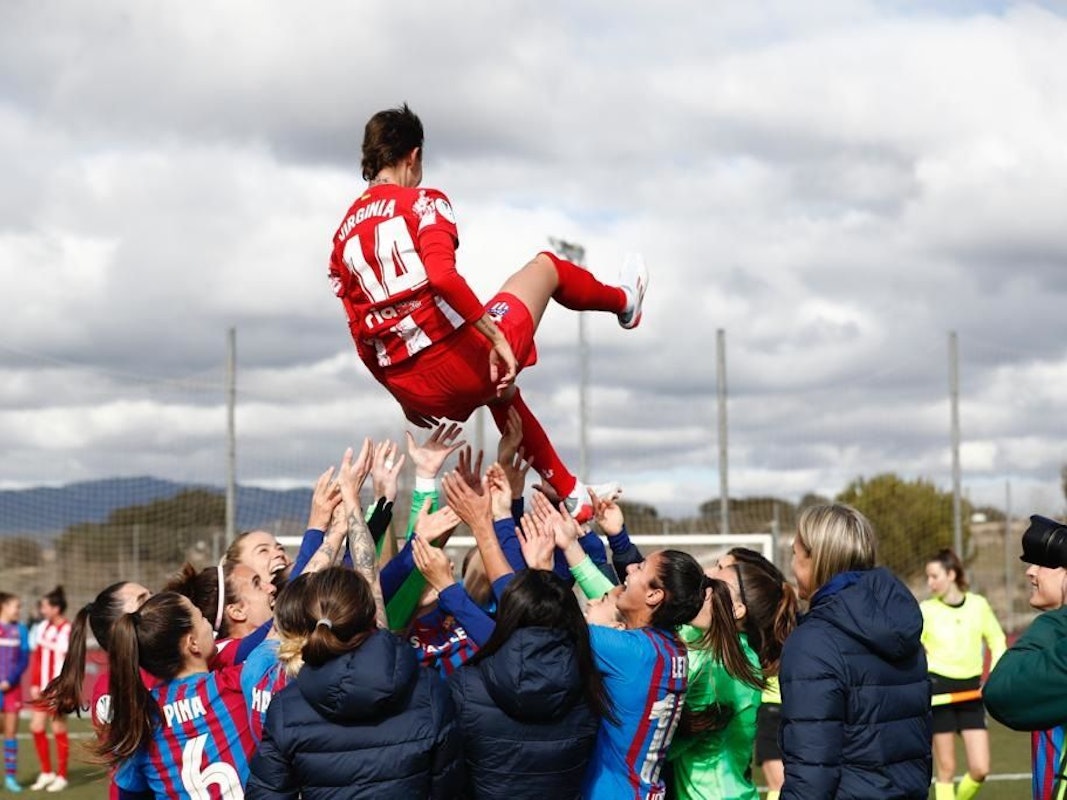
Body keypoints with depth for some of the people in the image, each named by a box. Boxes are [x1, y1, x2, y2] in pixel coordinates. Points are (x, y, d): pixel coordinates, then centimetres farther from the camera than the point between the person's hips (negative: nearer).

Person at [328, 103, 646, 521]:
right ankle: (624, 302, 48)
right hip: (460, 359, -6)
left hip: (416, 391, 6)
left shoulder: (343, 237, 13)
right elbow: (442, 277, -23)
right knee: (545, 265, 20)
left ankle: (569, 491, 43)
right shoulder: (422, 203, -4)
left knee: (500, 390, 41)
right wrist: (497, 336, -19)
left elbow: (363, 339, 15)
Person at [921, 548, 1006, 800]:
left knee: (980, 769, -3)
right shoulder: (925, 610, -4)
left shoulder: (978, 605, 1)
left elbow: (997, 642, 12)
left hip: (970, 692, 2)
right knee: (946, 768, 0)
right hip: (938, 692, -2)